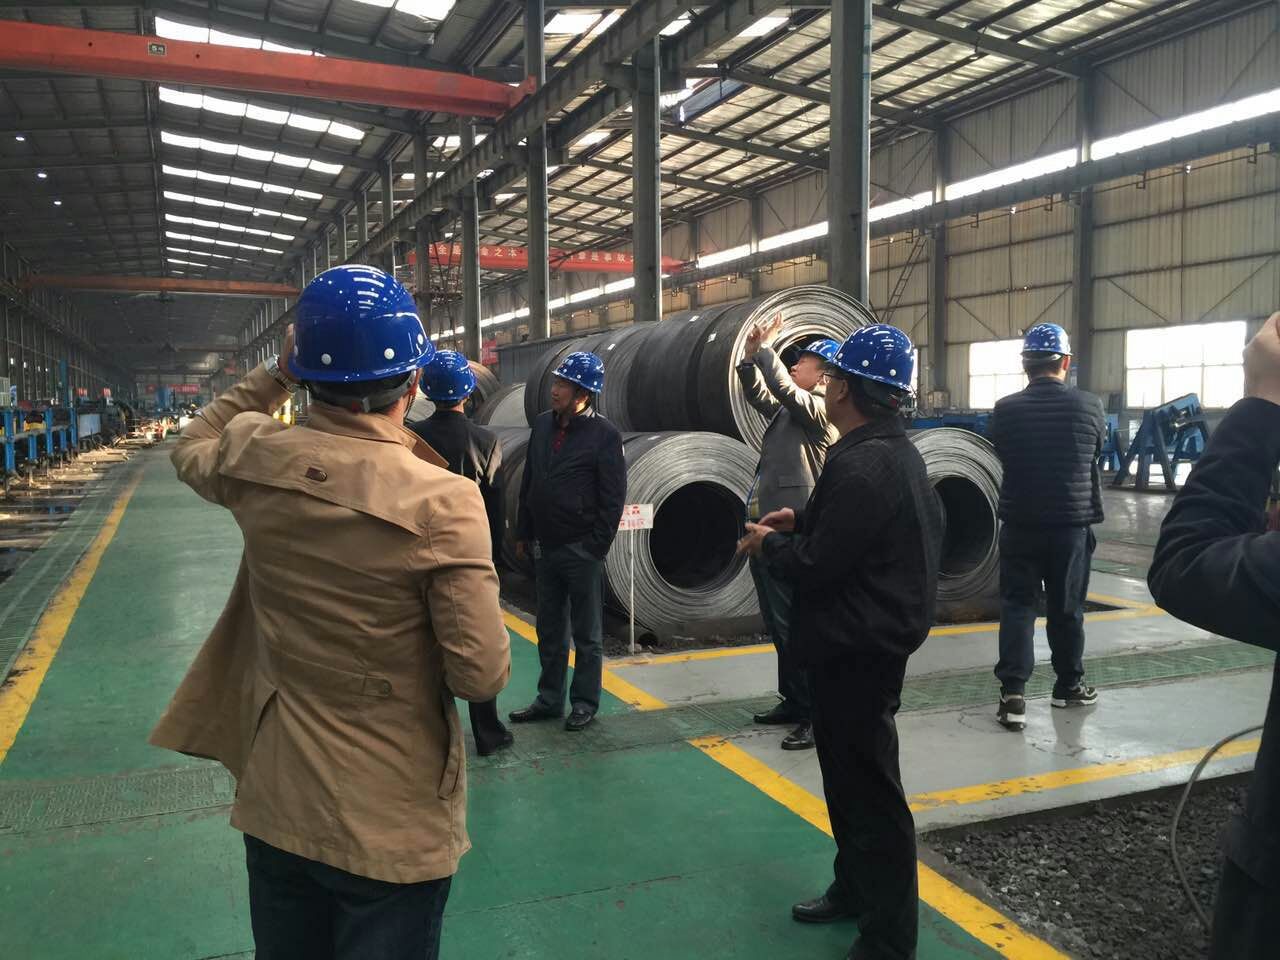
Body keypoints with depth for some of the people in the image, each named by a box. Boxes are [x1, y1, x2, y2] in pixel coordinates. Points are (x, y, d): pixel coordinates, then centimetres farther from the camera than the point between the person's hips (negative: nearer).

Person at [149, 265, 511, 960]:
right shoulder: (442, 502, -24)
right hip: (394, 824, -4)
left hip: (275, 806, 5)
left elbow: (191, 450, 16)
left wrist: (274, 375, 12)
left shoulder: (255, 459, -10)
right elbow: (483, 676, -20)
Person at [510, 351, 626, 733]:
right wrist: (524, 533, 12)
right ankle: (549, 699, 26)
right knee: (550, 629, 15)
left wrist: (597, 545, -13)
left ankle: (585, 702, 18)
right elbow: (528, 483, 14)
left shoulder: (604, 435, -10)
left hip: (581, 550, -6)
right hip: (545, 547, 6)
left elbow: (613, 497, -10)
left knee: (587, 633, 7)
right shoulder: (543, 425, 7)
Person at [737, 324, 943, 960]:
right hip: (862, 640, 11)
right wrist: (800, 520, 9)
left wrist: (769, 545, -7)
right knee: (849, 773, 23)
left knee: (870, 789, 1)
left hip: (859, 650, -11)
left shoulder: (862, 465, -25)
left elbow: (817, 566, -25)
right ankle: (854, 890, 41)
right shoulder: (891, 451, 9)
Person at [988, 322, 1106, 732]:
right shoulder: (1089, 406, -8)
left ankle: (1013, 694, -4)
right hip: (1072, 524, 1)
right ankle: (1069, 685, 29)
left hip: (1020, 524, 0)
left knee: (1017, 606, 5)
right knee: (1066, 608, 13)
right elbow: (1098, 450, 11)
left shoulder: (1005, 410, -9)